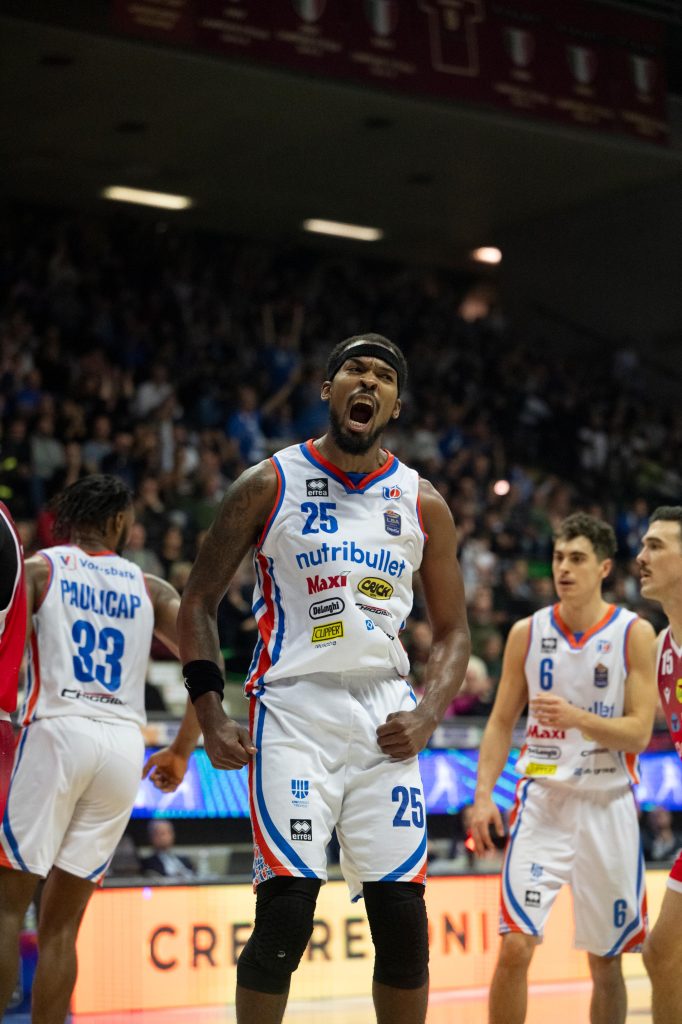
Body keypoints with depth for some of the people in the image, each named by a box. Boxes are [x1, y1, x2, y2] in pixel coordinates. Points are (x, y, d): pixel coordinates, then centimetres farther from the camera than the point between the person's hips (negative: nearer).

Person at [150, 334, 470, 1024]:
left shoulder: (422, 505, 10)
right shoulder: (269, 485, 3)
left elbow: (452, 631, 16)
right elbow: (198, 602, 6)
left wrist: (427, 716, -2)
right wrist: (209, 714, -5)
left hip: (384, 722, 3)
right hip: (293, 712, -3)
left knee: (403, 919, 1)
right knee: (286, 913, -12)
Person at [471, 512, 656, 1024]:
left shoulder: (633, 633, -2)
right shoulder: (528, 632, 4)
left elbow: (639, 733, -8)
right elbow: (502, 722, 9)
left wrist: (575, 717, -24)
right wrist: (483, 794, -3)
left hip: (607, 805, 0)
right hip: (542, 800, 0)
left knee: (606, 962, 7)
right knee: (515, 947, -12)